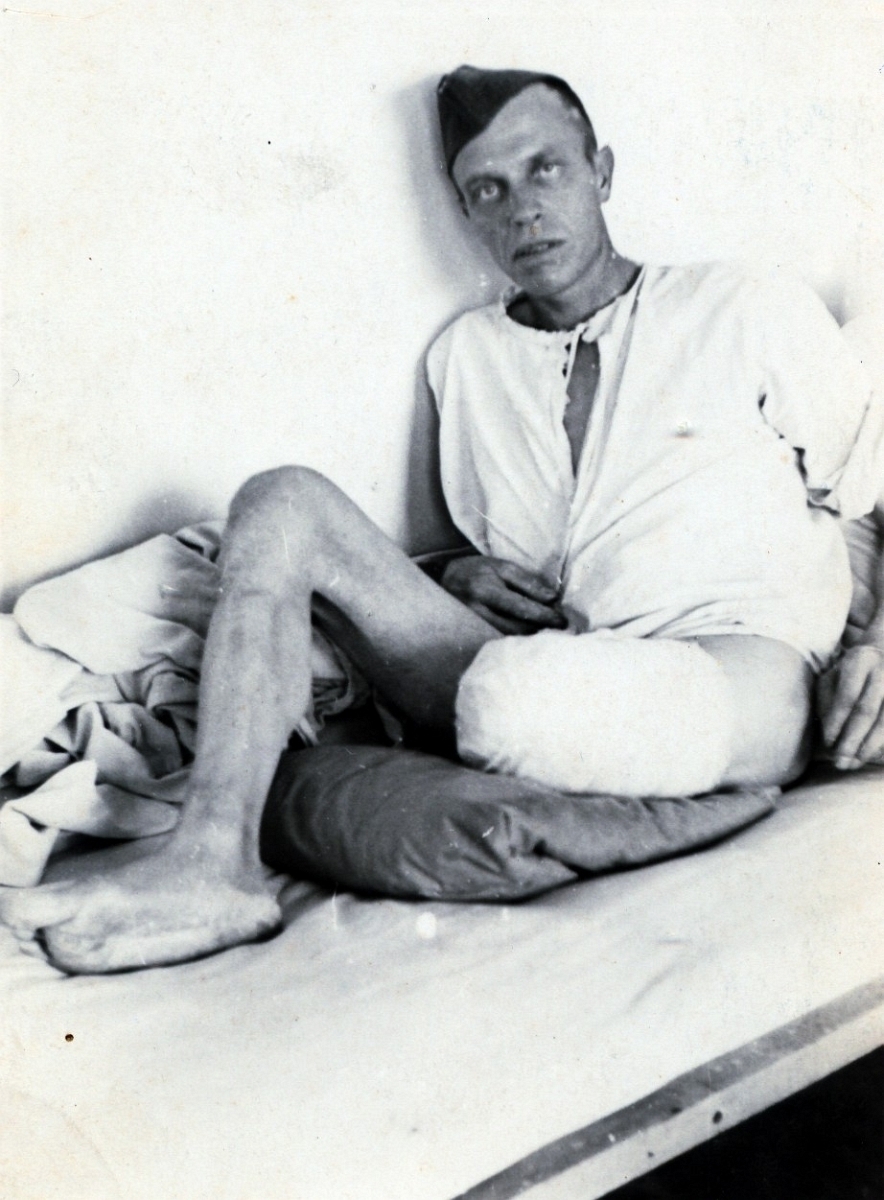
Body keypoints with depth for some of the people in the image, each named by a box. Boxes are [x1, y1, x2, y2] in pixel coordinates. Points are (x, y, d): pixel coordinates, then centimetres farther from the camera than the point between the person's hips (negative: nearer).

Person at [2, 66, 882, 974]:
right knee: (283, 507, -8)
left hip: (742, 677, -4)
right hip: (550, 670, 4)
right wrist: (462, 580, 4)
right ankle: (212, 865, -27)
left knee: (513, 697, -37)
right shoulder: (465, 356, 20)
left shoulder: (744, 312, 9)